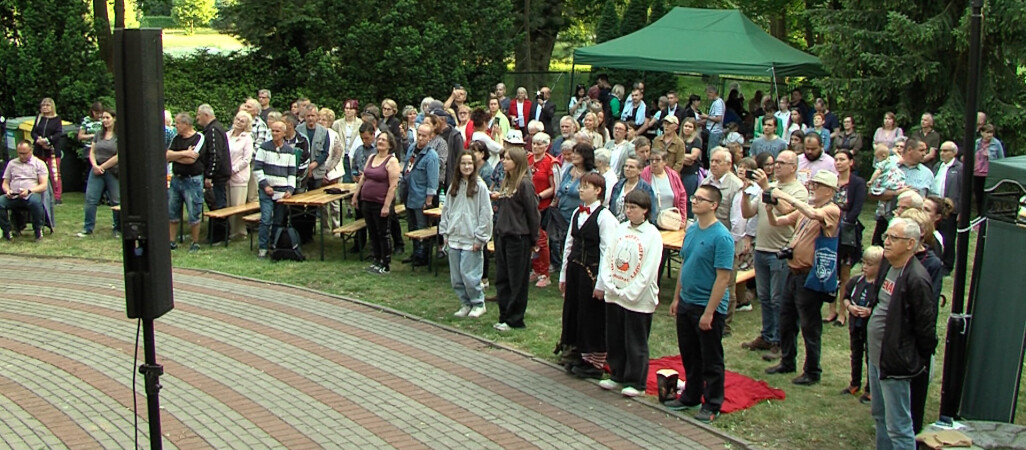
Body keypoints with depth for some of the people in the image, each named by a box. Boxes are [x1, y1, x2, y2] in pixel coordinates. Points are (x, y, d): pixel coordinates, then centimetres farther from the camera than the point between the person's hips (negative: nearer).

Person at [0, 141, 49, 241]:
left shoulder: (39, 164, 11)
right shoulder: (12, 163, 22)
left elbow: (44, 186, 1)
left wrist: (29, 191, -16)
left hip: (31, 195, -3)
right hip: (13, 196, 3)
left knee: (35, 202, -39)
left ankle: (38, 231, -16)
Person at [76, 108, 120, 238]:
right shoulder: (98, 134, 12)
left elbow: (119, 156, -12)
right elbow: (92, 152, 13)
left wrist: (102, 167, -8)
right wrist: (94, 165, -6)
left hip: (113, 172, -5)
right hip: (97, 171, 5)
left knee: (116, 201, 2)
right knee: (90, 199, 0)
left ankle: (118, 229, 15)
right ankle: (88, 228, 7)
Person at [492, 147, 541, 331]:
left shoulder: (524, 183, -14)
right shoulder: (506, 181, 11)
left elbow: (533, 213, -12)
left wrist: (533, 239, -7)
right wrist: (497, 198, 4)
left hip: (518, 237, -9)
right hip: (502, 235, 9)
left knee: (517, 281, 2)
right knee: (502, 279, 12)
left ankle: (515, 319, 11)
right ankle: (504, 316, 22)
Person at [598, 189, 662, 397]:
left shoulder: (653, 235, -10)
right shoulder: (621, 229, 7)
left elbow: (648, 271, -14)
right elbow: (607, 258, 6)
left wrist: (628, 293, -16)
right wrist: (609, 285, -6)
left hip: (638, 299, -6)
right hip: (613, 296, 6)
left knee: (636, 344, 4)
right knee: (614, 340, 15)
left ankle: (635, 382, 16)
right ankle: (616, 376, 30)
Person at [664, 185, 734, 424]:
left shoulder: (721, 237, -18)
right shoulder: (691, 230, 5)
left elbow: (723, 278, -20)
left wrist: (709, 312, -20)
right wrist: (676, 298, 13)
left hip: (708, 307, -7)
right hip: (686, 303, 7)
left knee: (711, 359, 7)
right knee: (689, 355, 18)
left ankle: (712, 404, 20)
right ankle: (691, 396, 34)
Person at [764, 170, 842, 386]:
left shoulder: (832, 210, -11)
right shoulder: (804, 209, 14)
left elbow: (813, 214, -33)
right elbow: (776, 222, 14)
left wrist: (786, 197, -29)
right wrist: (770, 208, -6)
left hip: (812, 276, -8)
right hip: (794, 271, 8)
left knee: (809, 325, 0)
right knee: (786, 319, 16)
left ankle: (812, 372, 12)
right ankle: (787, 362, 31)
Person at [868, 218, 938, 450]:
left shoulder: (916, 279, -23)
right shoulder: (887, 266, 4)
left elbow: (926, 325, -18)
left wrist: (922, 360, -8)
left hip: (895, 363, -9)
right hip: (876, 356, 10)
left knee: (898, 427, -2)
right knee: (880, 417, 22)